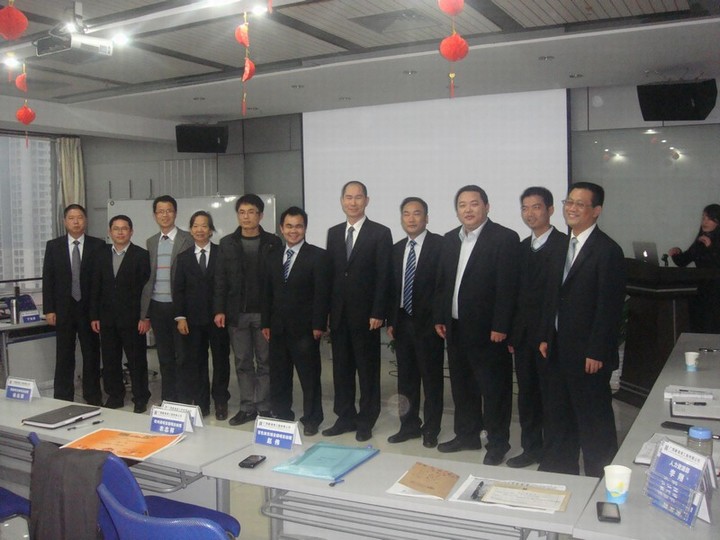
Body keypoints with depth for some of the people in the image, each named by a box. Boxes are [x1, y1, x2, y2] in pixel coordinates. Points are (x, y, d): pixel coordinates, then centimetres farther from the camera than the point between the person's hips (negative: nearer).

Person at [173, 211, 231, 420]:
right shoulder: (184, 257, 7)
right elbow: (178, 290, 5)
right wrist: (180, 317, -3)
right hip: (193, 318, 2)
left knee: (221, 360, 7)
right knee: (195, 362, 4)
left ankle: (220, 402, 19)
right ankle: (200, 403, 14)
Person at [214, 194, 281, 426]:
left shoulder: (272, 242, 0)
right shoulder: (228, 243, 6)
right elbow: (220, 279, 5)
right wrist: (219, 310, -3)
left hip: (264, 312, -2)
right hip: (237, 312, 2)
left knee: (265, 362, 5)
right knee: (243, 362, 7)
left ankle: (264, 407, 13)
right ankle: (247, 407, 16)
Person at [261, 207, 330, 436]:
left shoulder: (318, 256, -4)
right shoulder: (273, 257, 13)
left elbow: (322, 293, -9)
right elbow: (268, 293, 14)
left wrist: (318, 325, -13)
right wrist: (266, 323, 9)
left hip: (304, 328, -5)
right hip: (278, 328, 5)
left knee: (309, 376, 2)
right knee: (278, 376, 11)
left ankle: (311, 419, 14)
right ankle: (282, 416, 23)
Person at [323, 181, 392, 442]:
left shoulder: (380, 233, -5)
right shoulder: (333, 233, 11)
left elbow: (383, 277, -9)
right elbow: (329, 273, 10)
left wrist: (377, 313, -14)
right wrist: (326, 310, 5)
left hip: (365, 314, -5)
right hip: (338, 313, 5)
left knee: (368, 369, 5)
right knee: (341, 368, 10)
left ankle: (366, 421, 15)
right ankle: (345, 417, 21)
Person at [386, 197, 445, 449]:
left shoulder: (440, 245, -9)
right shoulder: (396, 249, 11)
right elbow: (393, 287, 13)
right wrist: (391, 320, 8)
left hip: (428, 323, -5)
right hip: (403, 322, 5)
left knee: (432, 378, 5)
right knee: (406, 378, 12)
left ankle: (431, 429, 18)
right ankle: (409, 425, 25)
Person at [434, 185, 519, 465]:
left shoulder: (505, 238, -11)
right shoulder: (450, 239, 10)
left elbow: (507, 286, -15)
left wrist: (500, 327, -17)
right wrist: (440, 318, 9)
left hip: (487, 329, -6)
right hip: (456, 327, 7)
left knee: (494, 388, 4)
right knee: (461, 385, 16)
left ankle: (497, 443, 18)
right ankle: (467, 435, 31)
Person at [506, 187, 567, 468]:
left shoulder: (564, 245, -9)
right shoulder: (522, 247, 13)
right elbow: (517, 291, 13)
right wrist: (512, 333, 9)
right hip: (523, 336, 7)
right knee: (527, 394, 14)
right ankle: (532, 448, 27)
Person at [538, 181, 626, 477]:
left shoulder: (607, 250, -13)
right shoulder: (564, 247, 12)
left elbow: (610, 306, -16)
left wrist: (597, 352, -18)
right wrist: (546, 337, 11)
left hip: (588, 353, -8)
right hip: (559, 350, 8)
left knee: (594, 420, 4)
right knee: (558, 416, 16)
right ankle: (559, 471, 30)